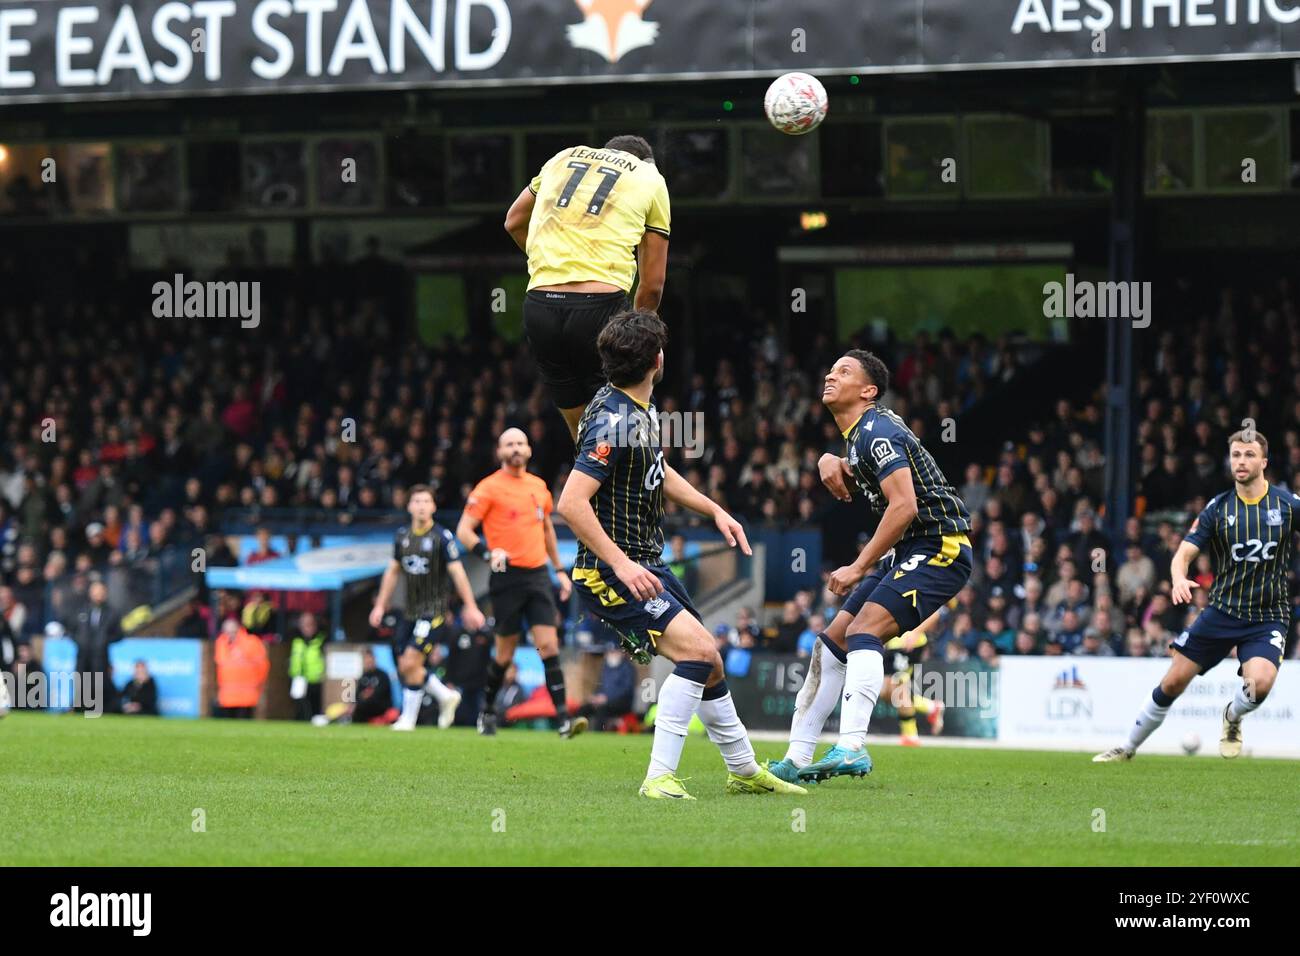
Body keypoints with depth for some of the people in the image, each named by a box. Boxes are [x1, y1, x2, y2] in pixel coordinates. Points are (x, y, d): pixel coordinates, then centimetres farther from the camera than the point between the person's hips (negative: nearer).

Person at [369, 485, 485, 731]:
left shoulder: (442, 537, -9)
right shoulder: (402, 536, 8)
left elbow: (457, 572, -9)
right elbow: (392, 571, 18)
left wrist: (470, 607, -11)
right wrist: (380, 605, 17)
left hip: (434, 611, -6)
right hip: (410, 613, 6)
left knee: (410, 664, -13)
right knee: (405, 667, 5)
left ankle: (408, 718, 0)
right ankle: (446, 696, 25)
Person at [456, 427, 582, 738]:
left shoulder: (538, 486, 13)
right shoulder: (489, 488, -4)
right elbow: (463, 531, -7)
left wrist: (560, 570, 24)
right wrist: (488, 552, -24)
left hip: (538, 575, 4)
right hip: (507, 576, -4)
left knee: (549, 645, -7)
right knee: (505, 651, 2)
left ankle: (564, 718, -13)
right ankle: (488, 710, 24)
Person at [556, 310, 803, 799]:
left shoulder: (642, 410, 9)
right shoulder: (613, 420, -22)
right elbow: (571, 502, -28)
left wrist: (714, 510, 18)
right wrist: (621, 564, -30)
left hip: (646, 565, 10)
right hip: (610, 573, -10)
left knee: (708, 664, 16)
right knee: (697, 649, -23)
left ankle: (745, 771, 32)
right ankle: (660, 777, -21)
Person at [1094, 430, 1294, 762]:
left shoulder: (1287, 503, -5)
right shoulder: (1218, 508, -2)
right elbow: (1184, 553, -5)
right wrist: (1179, 578, -28)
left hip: (1268, 618, -2)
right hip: (1222, 609, 2)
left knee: (1259, 682, -27)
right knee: (1172, 683, -1)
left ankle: (1232, 719, 9)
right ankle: (1128, 748, 19)